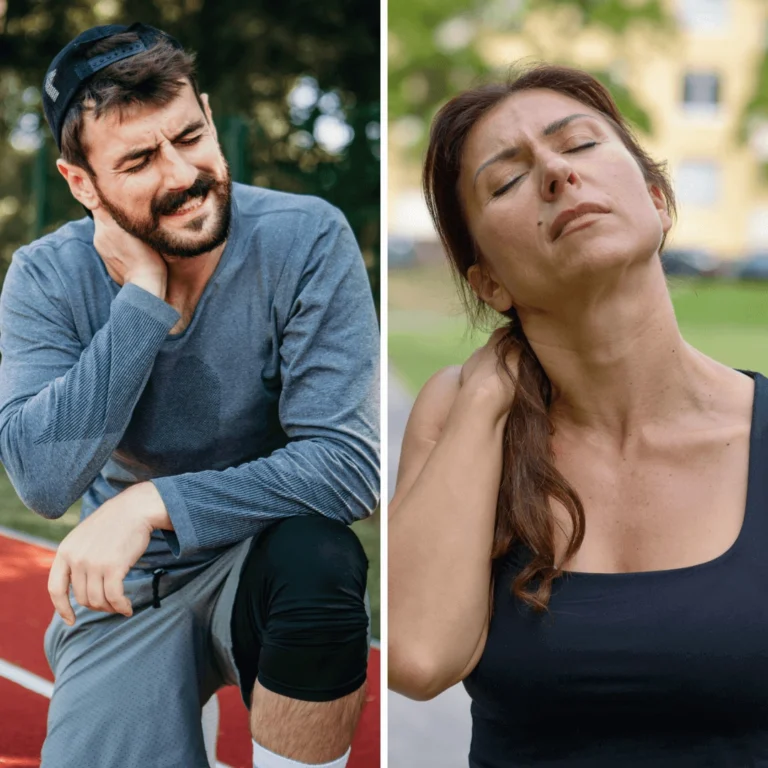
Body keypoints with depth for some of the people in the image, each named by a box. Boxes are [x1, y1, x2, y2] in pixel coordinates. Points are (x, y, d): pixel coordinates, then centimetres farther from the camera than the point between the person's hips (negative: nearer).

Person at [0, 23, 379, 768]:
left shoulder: (306, 240, -17)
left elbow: (348, 462, -23)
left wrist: (153, 503, -28)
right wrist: (142, 297, -25)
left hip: (262, 560, -1)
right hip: (125, 586, 2)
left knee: (319, 561, -34)